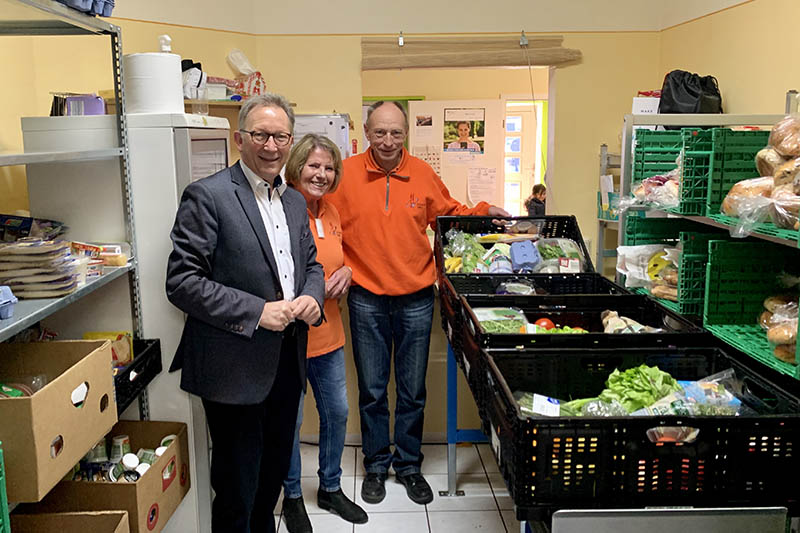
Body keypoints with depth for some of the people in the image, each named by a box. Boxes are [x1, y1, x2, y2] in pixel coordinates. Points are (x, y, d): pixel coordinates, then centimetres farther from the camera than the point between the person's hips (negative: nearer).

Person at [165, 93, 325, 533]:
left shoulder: (294, 201, 11)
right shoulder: (207, 196, -12)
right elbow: (182, 282, -16)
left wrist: (312, 297, -4)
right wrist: (256, 312, -21)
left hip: (287, 361, 7)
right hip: (235, 367, -7)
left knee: (272, 479, 22)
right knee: (237, 489, 7)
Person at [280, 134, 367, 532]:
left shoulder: (330, 213, 6)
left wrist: (346, 272, -1)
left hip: (328, 334, 7)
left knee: (337, 413, 17)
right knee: (290, 421, 9)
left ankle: (330, 488, 38)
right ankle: (292, 497, 32)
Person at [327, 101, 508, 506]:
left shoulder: (423, 174, 1)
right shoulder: (347, 174, -5)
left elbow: (449, 214, 15)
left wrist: (484, 211, 0)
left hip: (416, 300, 1)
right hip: (366, 299, -1)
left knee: (413, 392, 11)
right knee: (372, 391, 10)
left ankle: (408, 465, 30)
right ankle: (376, 466, 29)